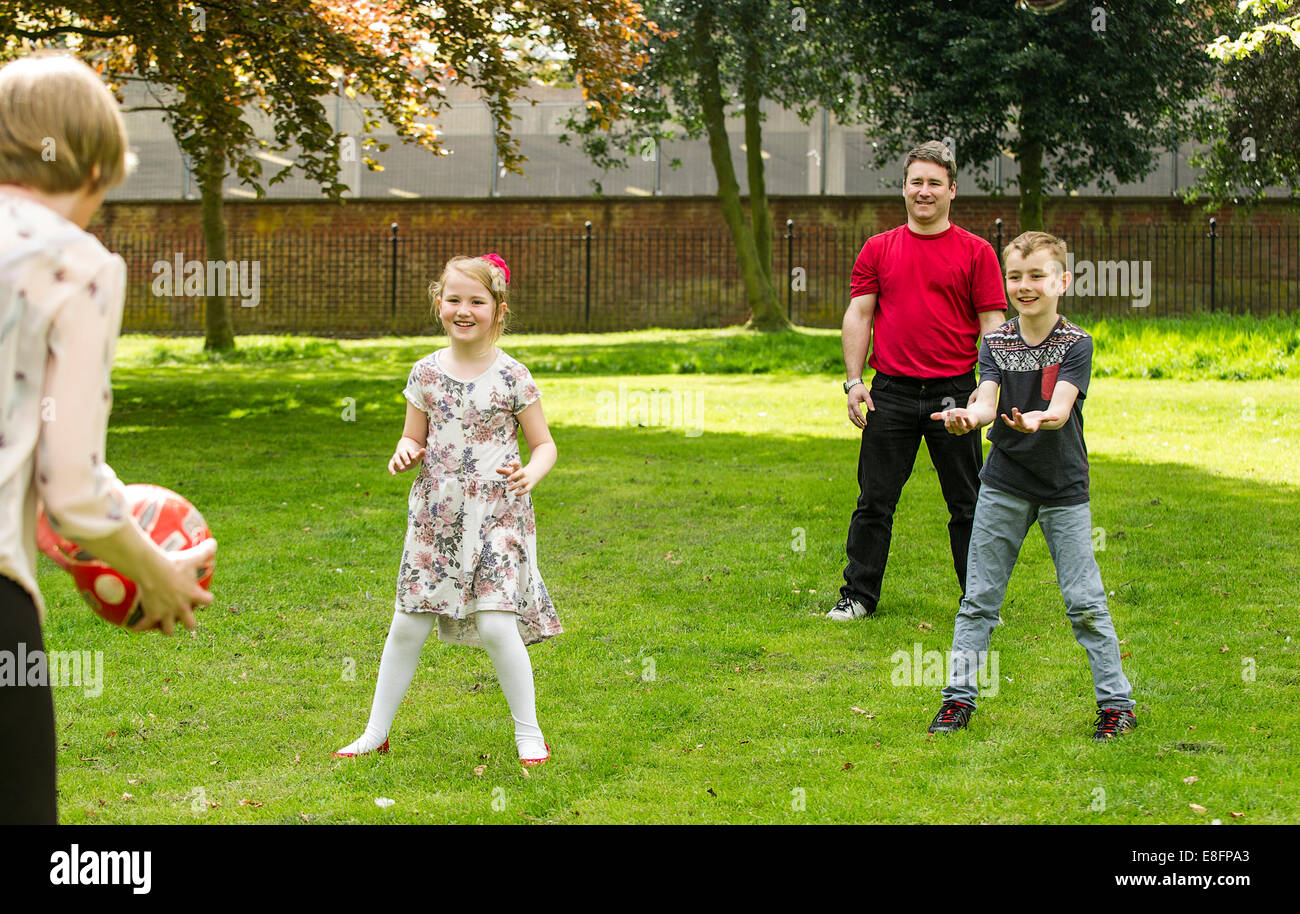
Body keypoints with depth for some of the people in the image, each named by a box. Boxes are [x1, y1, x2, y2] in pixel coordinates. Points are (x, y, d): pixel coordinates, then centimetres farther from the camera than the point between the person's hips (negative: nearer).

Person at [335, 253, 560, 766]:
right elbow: (413, 439, 14)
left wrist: (530, 474, -20)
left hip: (497, 517, -3)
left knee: (496, 623, -13)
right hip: (436, 515, 3)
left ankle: (528, 732, 4)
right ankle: (376, 732, 17)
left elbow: (544, 444, 1)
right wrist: (405, 454, -10)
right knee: (407, 624, 4)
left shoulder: (511, 376, -5)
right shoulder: (427, 373, 4)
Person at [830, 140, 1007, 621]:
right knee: (875, 500, 5)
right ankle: (858, 595, 14)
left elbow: (992, 323, 1)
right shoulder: (878, 249, 9)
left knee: (968, 504, 4)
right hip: (890, 394, 1)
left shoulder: (976, 252, 3)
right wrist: (853, 380, -2)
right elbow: (858, 315, 7)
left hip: (954, 392, -1)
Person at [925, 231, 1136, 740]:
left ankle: (1116, 702, 7)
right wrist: (967, 417, -38)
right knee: (979, 598, 6)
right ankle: (959, 697, 15)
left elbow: (1061, 407, -23)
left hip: (1064, 490, -3)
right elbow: (987, 401, -14)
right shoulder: (996, 343, 1)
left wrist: (1037, 420, -47)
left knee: (1084, 602, -3)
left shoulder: (1076, 345, -8)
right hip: (1003, 485, 3)